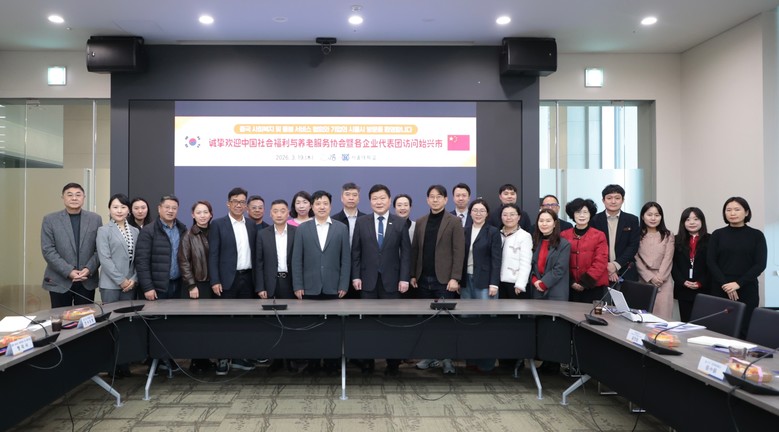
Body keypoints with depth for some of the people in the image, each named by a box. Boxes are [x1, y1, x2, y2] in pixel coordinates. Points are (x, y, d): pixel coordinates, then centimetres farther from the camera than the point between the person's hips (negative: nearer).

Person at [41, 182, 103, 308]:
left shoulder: (95, 219, 6)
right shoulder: (50, 220, 1)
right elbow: (48, 250, -5)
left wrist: (89, 269, -12)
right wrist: (69, 271, -14)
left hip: (87, 281, 1)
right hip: (59, 281, -1)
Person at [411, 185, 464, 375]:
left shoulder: (454, 222, -2)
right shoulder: (420, 222, 11)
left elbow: (459, 252, -7)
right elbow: (415, 249, 12)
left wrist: (455, 278, -13)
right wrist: (413, 275, 6)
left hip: (443, 279, -4)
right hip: (423, 279, 4)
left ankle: (447, 358, 10)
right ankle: (430, 355, 20)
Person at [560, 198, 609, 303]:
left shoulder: (599, 236, 0)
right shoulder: (564, 235, 5)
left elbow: (600, 263, -5)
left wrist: (585, 282, -10)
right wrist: (571, 282, -6)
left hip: (593, 287, -2)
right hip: (571, 288, 2)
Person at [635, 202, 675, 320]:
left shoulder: (668, 236, 8)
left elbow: (668, 259, 0)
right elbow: (636, 259, 0)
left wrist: (659, 277, -11)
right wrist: (650, 277, -10)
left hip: (663, 281, 0)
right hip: (643, 280, 0)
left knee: (662, 314, -5)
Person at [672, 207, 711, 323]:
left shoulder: (710, 240, 2)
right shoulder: (677, 240, 10)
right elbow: (673, 264, 5)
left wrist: (700, 283, -10)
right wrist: (683, 282, -8)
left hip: (704, 290, -2)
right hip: (683, 290, 2)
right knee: (685, 321, 4)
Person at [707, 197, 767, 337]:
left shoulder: (756, 235, 4)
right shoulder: (717, 234, 6)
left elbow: (760, 264, -2)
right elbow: (711, 262, 0)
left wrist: (738, 283, -13)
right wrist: (725, 285, -12)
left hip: (747, 290, 0)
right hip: (720, 290, 1)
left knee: (743, 330, -3)